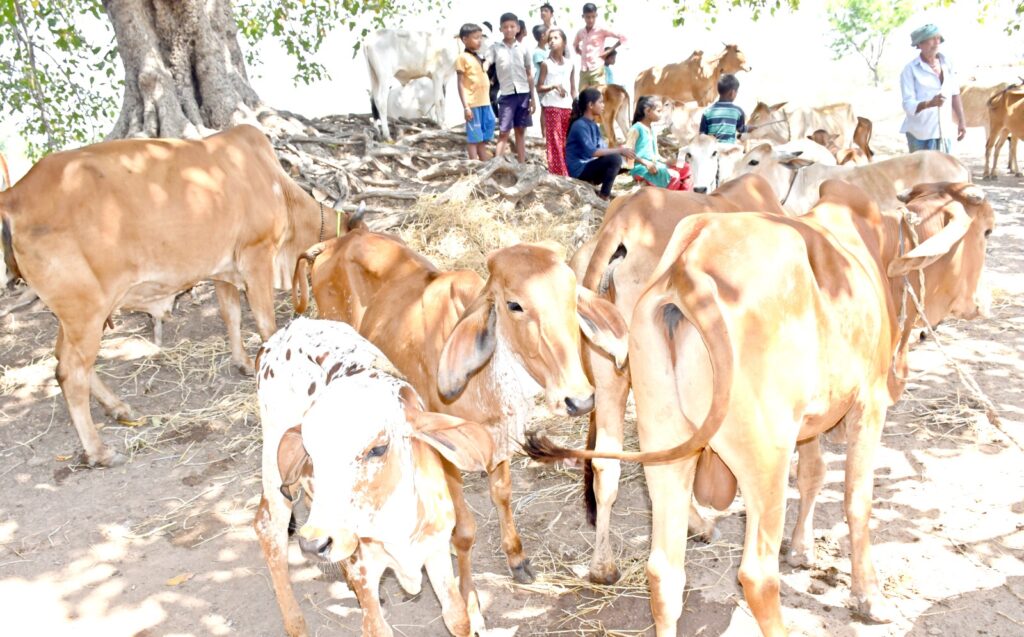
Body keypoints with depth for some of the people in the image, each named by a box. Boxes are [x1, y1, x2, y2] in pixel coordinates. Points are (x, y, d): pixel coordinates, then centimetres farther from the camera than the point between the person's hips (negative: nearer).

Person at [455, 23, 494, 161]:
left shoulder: (479, 58, 18)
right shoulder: (462, 58, -4)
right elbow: (461, 84, -8)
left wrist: (488, 103, 16)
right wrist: (466, 106, -15)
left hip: (484, 103, 7)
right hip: (472, 104, -7)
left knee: (483, 139, 12)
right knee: (474, 138, -3)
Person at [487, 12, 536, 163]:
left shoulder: (523, 49, 9)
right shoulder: (495, 48, 3)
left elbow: (529, 75, 11)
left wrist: (533, 98, 8)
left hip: (523, 93, 2)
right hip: (507, 94, -2)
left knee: (521, 131, 8)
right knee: (503, 132, -4)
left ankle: (521, 166, 13)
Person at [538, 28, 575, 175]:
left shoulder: (569, 64, 10)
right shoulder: (546, 64, 0)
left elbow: (573, 89, 13)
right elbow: (539, 88, -3)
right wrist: (554, 86, -19)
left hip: (568, 108, 4)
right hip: (552, 107, -4)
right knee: (555, 141, -6)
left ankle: (570, 173, 13)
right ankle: (558, 174, -4)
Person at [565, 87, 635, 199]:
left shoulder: (593, 125, 11)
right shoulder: (580, 125, -16)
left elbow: (602, 148, 6)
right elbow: (591, 151, -27)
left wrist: (621, 150, -11)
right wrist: (619, 150, -25)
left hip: (590, 165, 9)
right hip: (580, 169, -9)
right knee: (615, 158, -26)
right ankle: (604, 197, -13)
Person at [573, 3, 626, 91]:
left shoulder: (602, 29, -3)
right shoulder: (580, 32, 12)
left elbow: (623, 37, -5)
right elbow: (575, 45, 34)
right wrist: (579, 52, 15)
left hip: (597, 70, -5)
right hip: (583, 71, 5)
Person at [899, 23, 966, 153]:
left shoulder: (946, 63, 8)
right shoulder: (911, 70, -9)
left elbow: (955, 94, 14)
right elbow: (908, 105, -16)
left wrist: (961, 121, 12)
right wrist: (931, 103, -32)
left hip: (945, 131, 6)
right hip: (920, 134, -5)